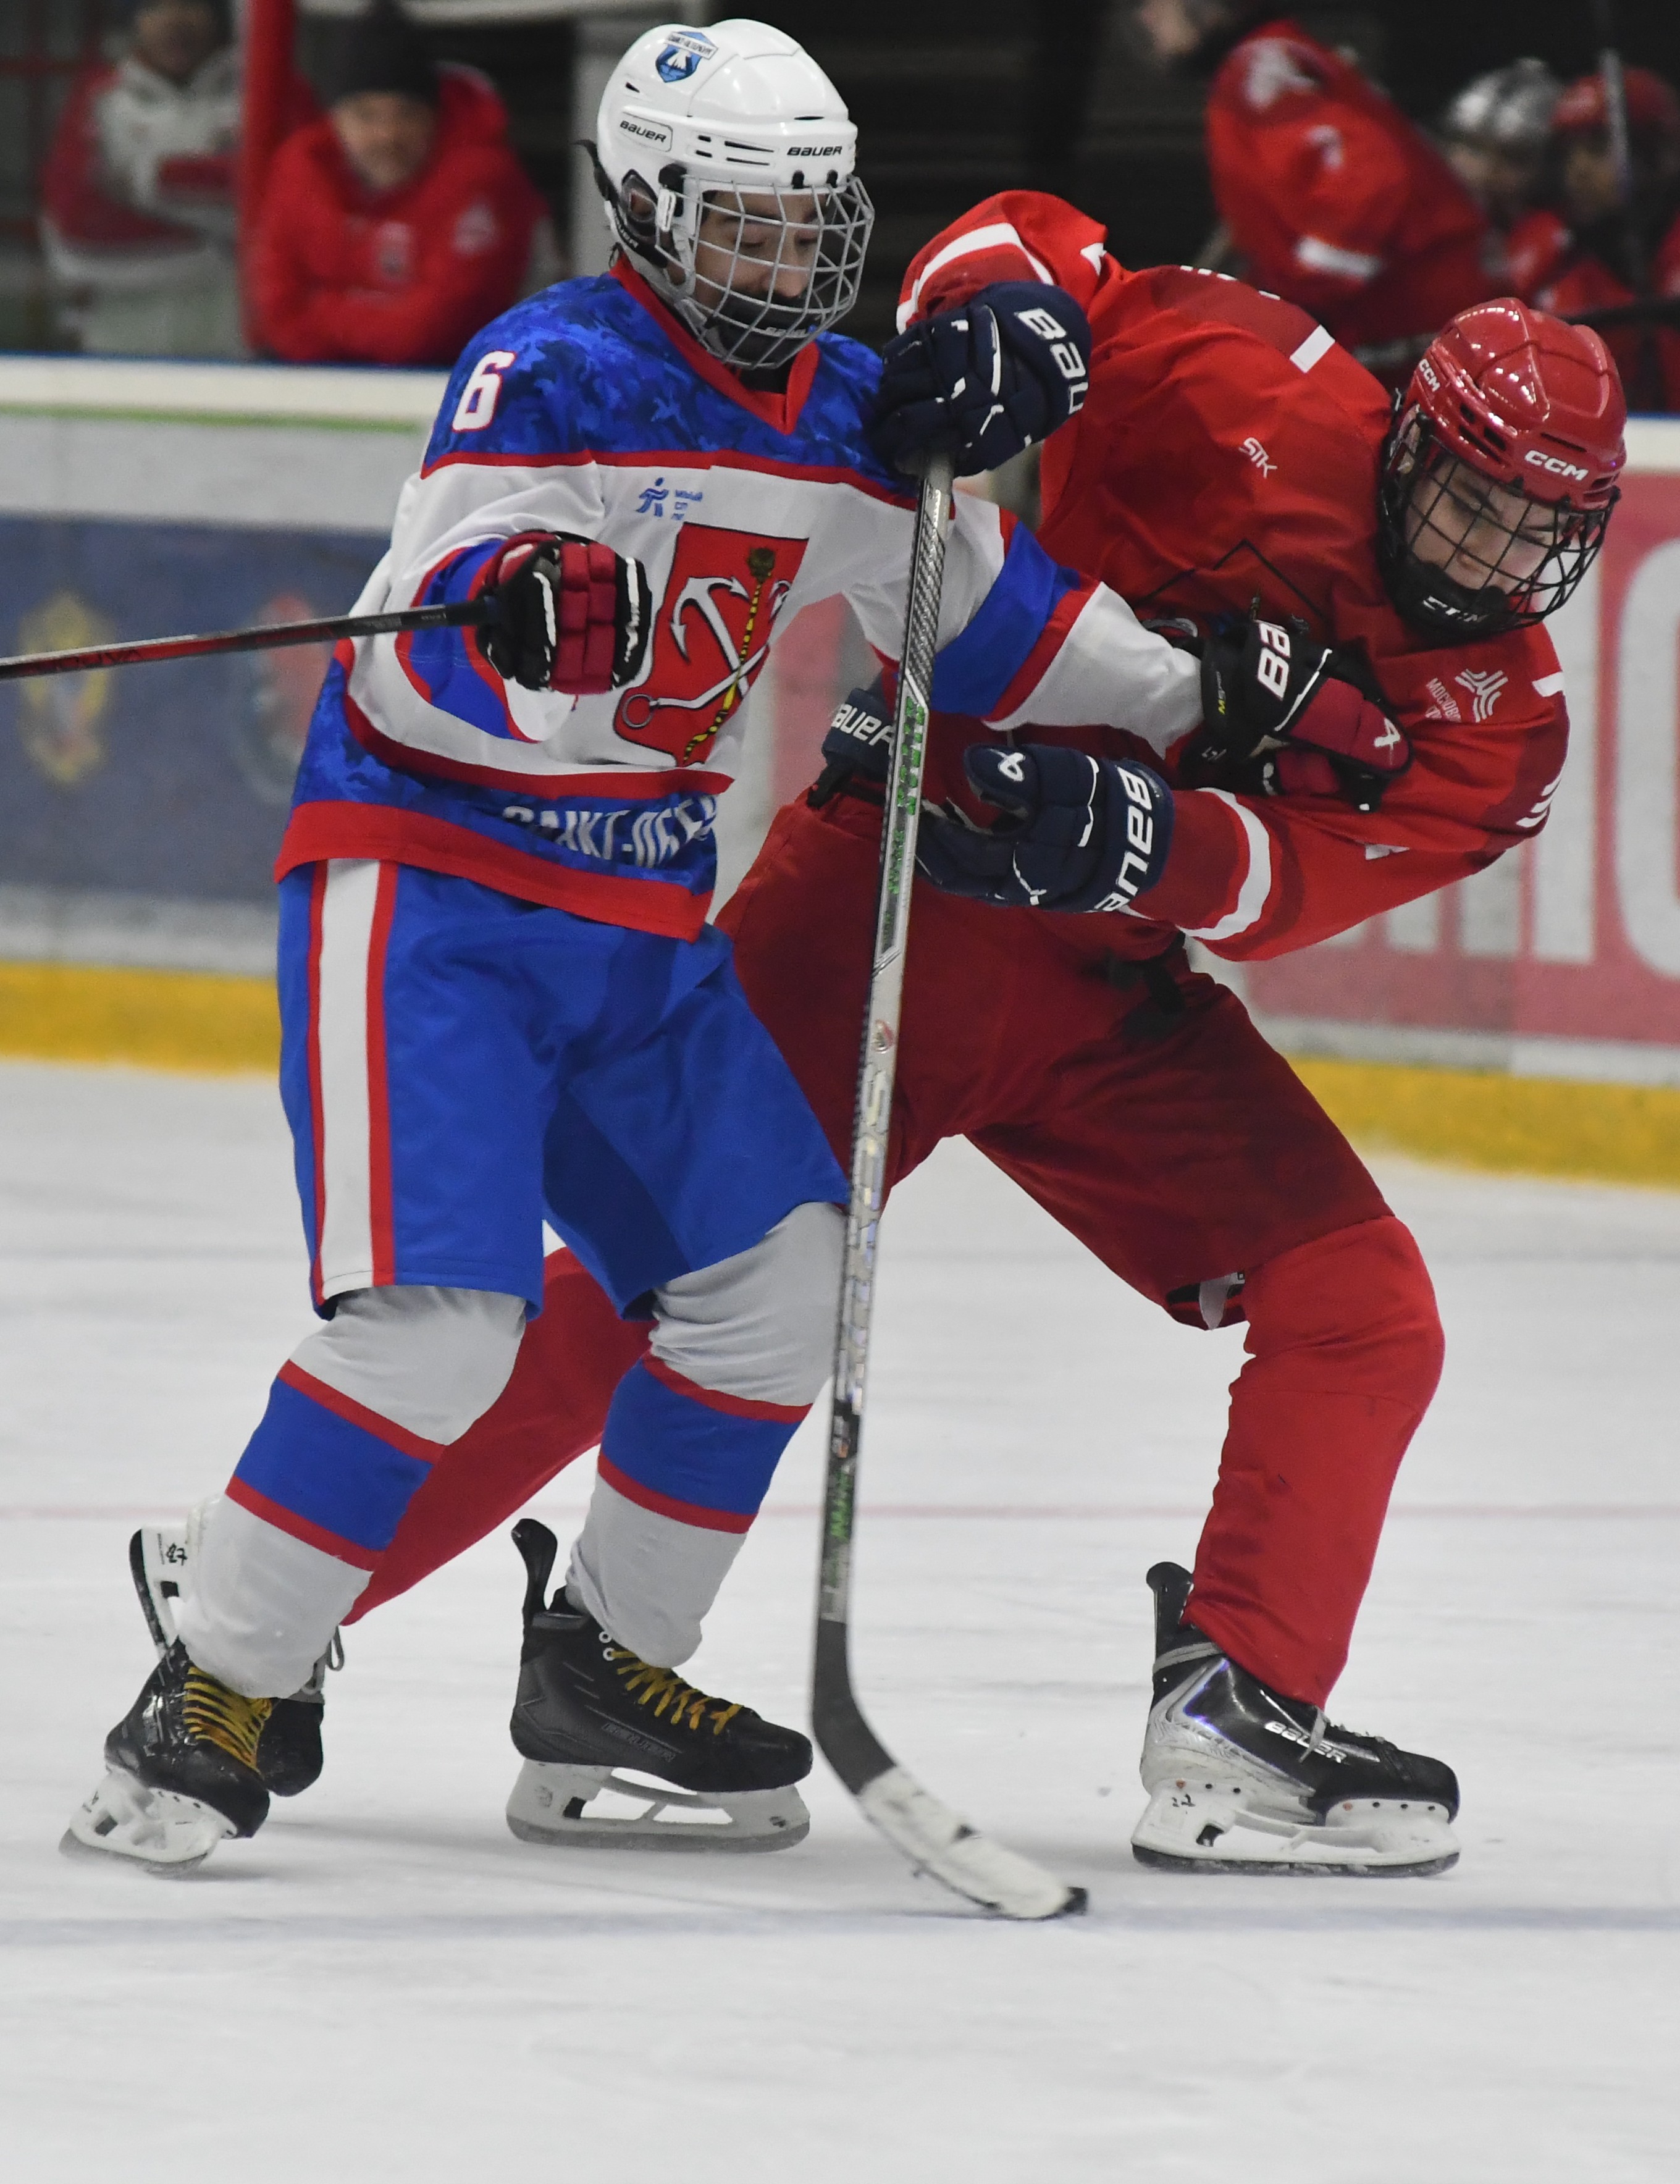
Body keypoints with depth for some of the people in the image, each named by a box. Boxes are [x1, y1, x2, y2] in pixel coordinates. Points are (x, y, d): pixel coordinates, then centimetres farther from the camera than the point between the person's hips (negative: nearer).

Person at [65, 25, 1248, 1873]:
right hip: (425, 884, -8)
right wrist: (518, 620, -50)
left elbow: (978, 611, 20)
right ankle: (208, 1704, -14)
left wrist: (1186, 690, 13)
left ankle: (603, 1667, 20)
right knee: (440, 1320, -21)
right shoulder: (553, 374, -17)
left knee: (777, 1276, 5)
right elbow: (430, 649, -28)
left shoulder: (841, 414, 6)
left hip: (645, 920, 8)